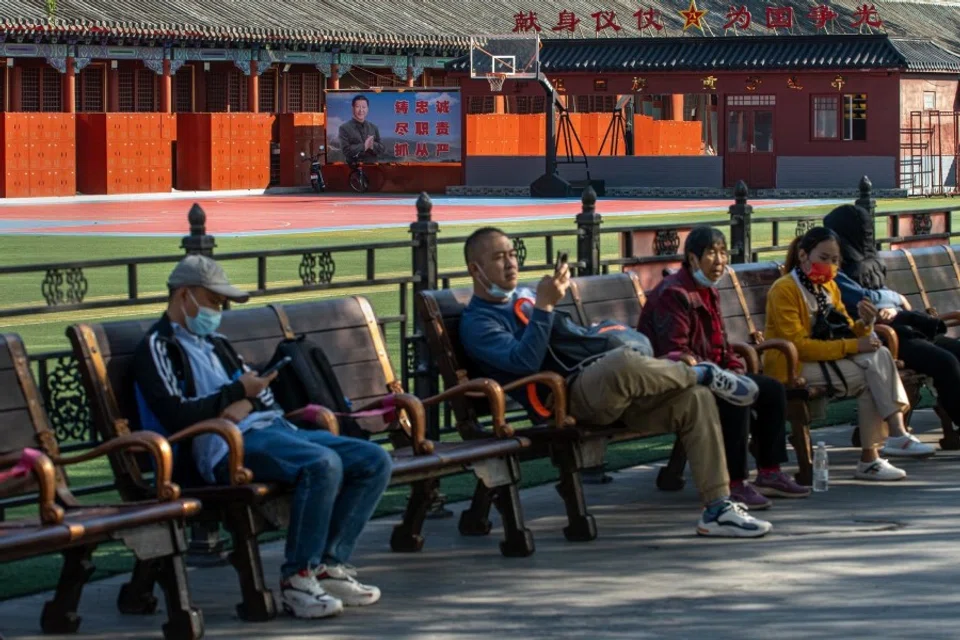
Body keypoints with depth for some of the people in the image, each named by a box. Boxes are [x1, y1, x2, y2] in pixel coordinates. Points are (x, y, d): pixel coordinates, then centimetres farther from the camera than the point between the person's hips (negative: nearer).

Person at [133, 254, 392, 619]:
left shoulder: (215, 343, 30)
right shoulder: (158, 347, 4)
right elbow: (175, 415, -11)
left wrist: (247, 403, -2)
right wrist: (237, 392, -6)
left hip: (273, 428, 9)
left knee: (375, 461, -6)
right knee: (323, 464, -34)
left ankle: (329, 565, -6)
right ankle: (297, 578, -25)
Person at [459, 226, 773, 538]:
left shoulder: (525, 297, 28)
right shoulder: (476, 322, 2)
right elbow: (525, 361, -16)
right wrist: (544, 306, -18)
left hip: (611, 387, 8)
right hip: (565, 397, -8)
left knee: (695, 397, -13)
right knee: (624, 363, -40)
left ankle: (717, 508, -14)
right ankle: (703, 373, -10)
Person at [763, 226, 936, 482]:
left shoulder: (829, 287, 13)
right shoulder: (784, 290, -13)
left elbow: (845, 333, 11)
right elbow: (799, 345, -21)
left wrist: (865, 324, -13)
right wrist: (853, 346, -23)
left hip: (823, 359, 8)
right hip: (792, 366, -8)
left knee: (880, 355, -18)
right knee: (869, 376, -24)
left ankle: (897, 434, -24)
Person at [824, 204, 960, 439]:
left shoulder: (866, 262, 21)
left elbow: (880, 298, 13)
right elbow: (866, 299, -15)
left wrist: (894, 310, -10)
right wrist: (897, 299, 3)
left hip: (899, 327, 9)